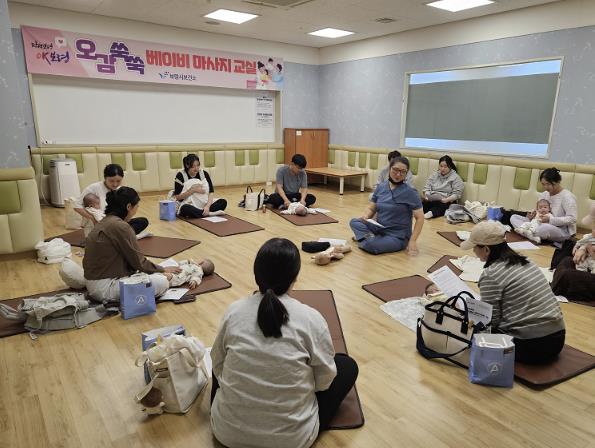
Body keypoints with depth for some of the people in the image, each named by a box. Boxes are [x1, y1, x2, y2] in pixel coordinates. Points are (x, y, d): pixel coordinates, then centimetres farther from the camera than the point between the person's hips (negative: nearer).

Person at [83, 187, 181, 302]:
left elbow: (130, 258, 12)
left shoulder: (105, 221, 8)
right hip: (105, 287, -10)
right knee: (162, 282, -15)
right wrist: (162, 270, 3)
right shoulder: (121, 226, -20)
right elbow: (138, 262, -13)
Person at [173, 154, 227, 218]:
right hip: (189, 205, -3)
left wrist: (207, 206, -27)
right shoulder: (181, 176, -7)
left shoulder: (204, 174, -1)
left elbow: (211, 192, -8)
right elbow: (177, 197, -10)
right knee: (185, 209, -40)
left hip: (203, 204, 3)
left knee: (223, 202, -20)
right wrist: (193, 190, -21)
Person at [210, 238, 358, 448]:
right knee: (347, 365, 14)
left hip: (228, 430, 4)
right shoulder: (311, 319, -17)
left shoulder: (233, 311, -9)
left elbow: (218, 366, 4)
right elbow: (324, 380, -5)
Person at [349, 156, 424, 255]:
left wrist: (412, 241, -17)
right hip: (378, 228, 6)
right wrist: (365, 217, -13)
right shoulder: (381, 187, 3)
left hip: (397, 236, -6)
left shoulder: (410, 193, -12)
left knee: (370, 245, -33)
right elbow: (371, 208, 9)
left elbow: (420, 218, -11)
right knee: (354, 222, -13)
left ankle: (363, 236, -6)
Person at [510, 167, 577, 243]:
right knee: (514, 217, -6)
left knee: (545, 228, -44)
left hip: (563, 231, -7)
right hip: (543, 225, 7)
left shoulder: (567, 196, -12)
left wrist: (550, 219, -27)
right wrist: (533, 214, -8)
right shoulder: (543, 195, 8)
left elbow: (572, 219, -19)